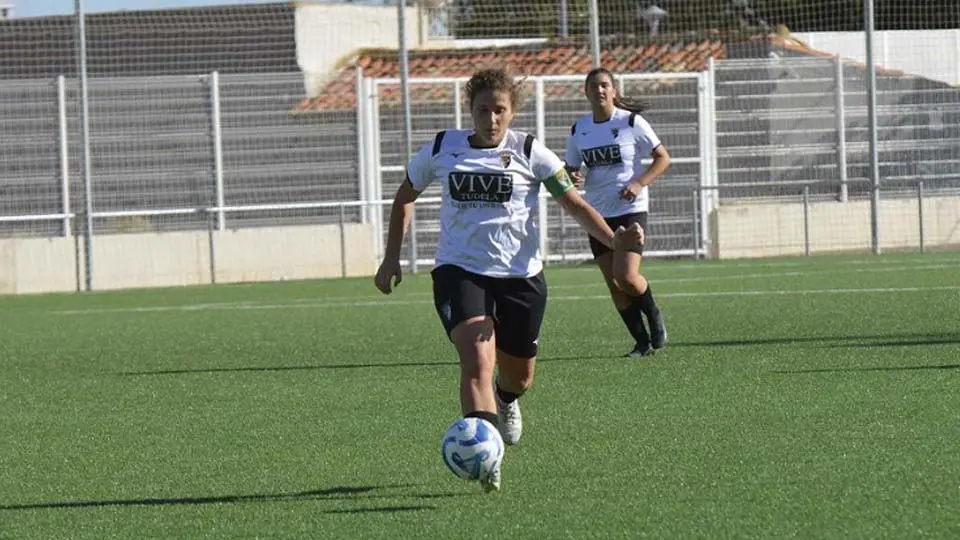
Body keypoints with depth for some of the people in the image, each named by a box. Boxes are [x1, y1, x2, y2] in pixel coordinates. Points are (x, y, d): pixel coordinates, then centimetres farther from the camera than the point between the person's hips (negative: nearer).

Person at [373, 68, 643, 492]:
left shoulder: (529, 153, -2)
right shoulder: (442, 150, 3)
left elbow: (575, 204, -4)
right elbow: (405, 197, 18)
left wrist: (614, 241, -21)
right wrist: (392, 258, 13)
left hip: (521, 275, 1)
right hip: (459, 270, -1)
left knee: (520, 376, 14)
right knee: (477, 360, -25)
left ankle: (504, 401, 53)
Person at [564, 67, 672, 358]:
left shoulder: (631, 122, -6)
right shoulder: (579, 130, 6)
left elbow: (663, 158, -3)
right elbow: (570, 169, 15)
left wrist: (639, 183, -17)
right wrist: (573, 178, -9)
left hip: (630, 209, -5)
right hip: (598, 214, 5)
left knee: (627, 277, -16)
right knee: (613, 284, 2)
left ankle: (653, 314, 14)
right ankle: (642, 341, 11)